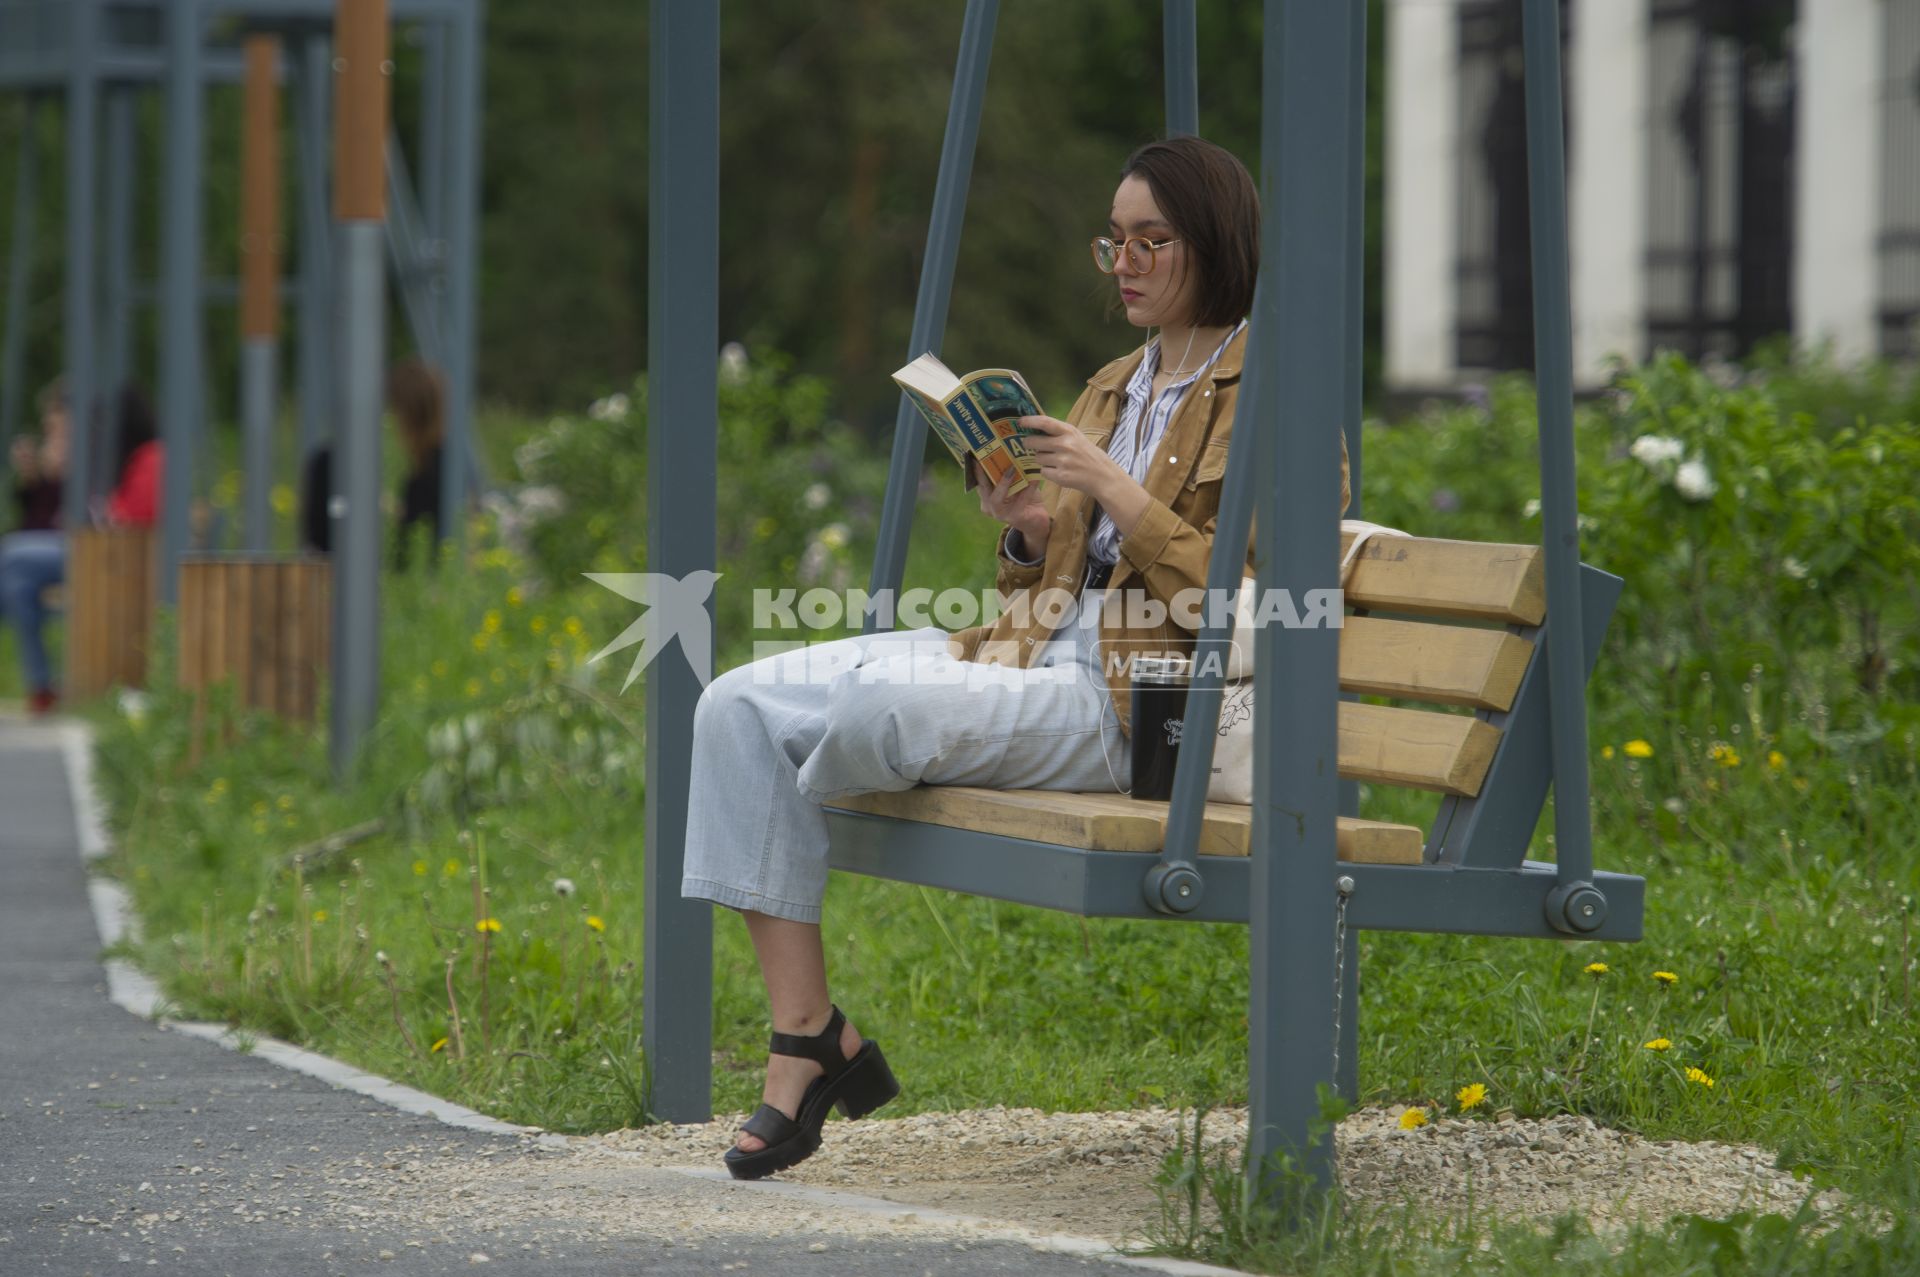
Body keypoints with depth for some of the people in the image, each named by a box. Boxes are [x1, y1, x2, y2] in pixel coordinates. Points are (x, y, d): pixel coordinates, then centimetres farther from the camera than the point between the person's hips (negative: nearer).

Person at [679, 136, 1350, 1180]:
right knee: (739, 708, -13)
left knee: (884, 705, -35)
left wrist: (1114, 492, -15)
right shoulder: (1115, 388, 23)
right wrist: (1023, 530, 2)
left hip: (1136, 702, -8)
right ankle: (806, 1038, -18)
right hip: (1031, 653, 8)